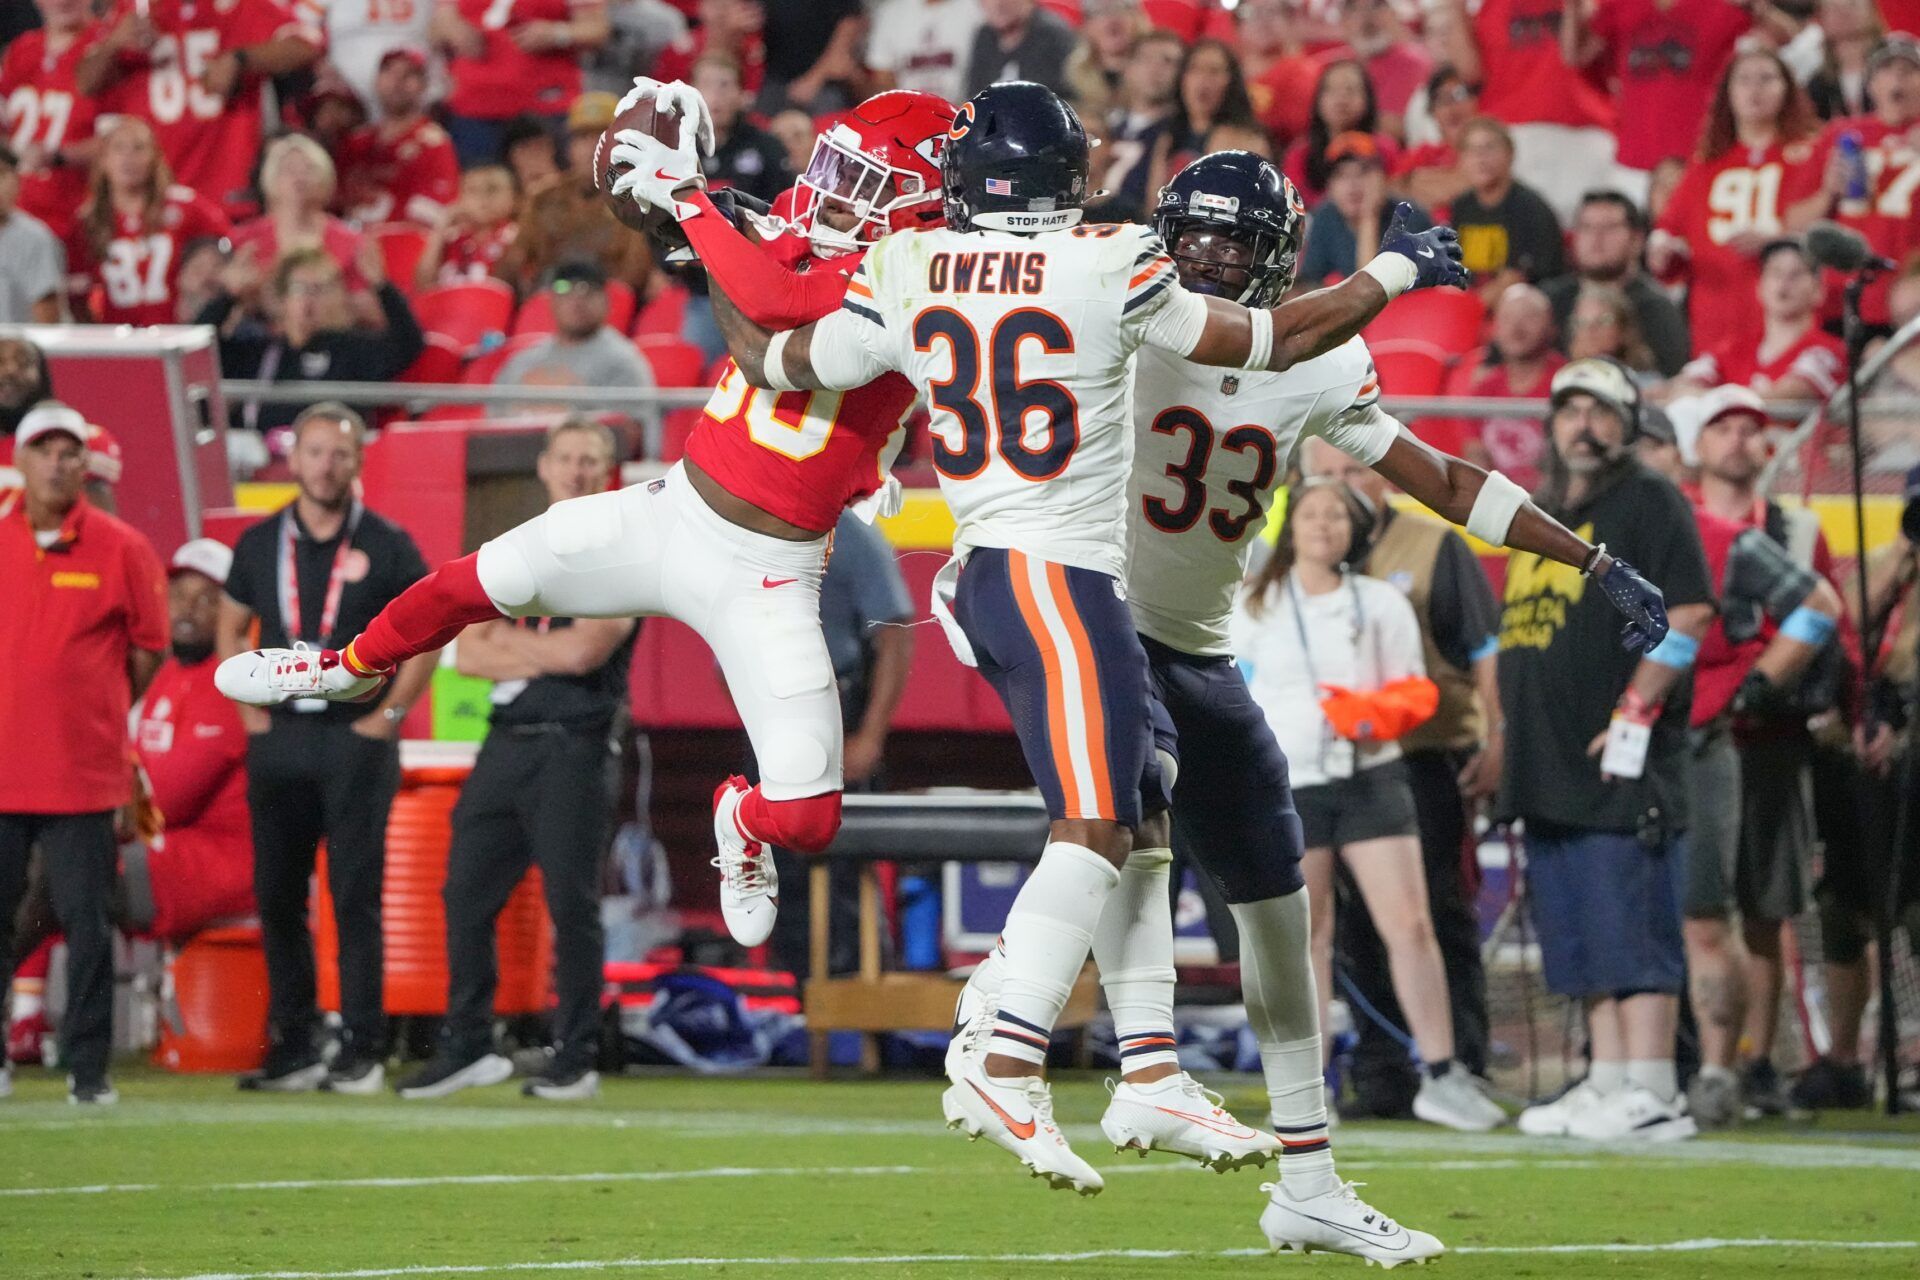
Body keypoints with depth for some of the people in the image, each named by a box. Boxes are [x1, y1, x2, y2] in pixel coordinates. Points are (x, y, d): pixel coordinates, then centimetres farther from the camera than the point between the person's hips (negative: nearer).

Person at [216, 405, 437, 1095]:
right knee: (278, 895, 3)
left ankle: (362, 1051, -3)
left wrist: (390, 715, -4)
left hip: (357, 735, -3)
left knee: (356, 896, -6)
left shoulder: (387, 546, 0)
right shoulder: (261, 544, 9)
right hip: (279, 735, 3)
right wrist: (249, 709, 6)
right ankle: (292, 1049, 8)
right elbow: (231, 629, 18)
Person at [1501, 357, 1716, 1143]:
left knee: (1632, 931, -11)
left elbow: (1687, 618, -13)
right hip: (1547, 769, 8)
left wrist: (1632, 716, -17)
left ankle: (1652, 1095, -12)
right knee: (1582, 942, 10)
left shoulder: (1648, 504, -3)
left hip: (1621, 763, -8)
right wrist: (1510, 736, 17)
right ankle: (1607, 1083, 14)